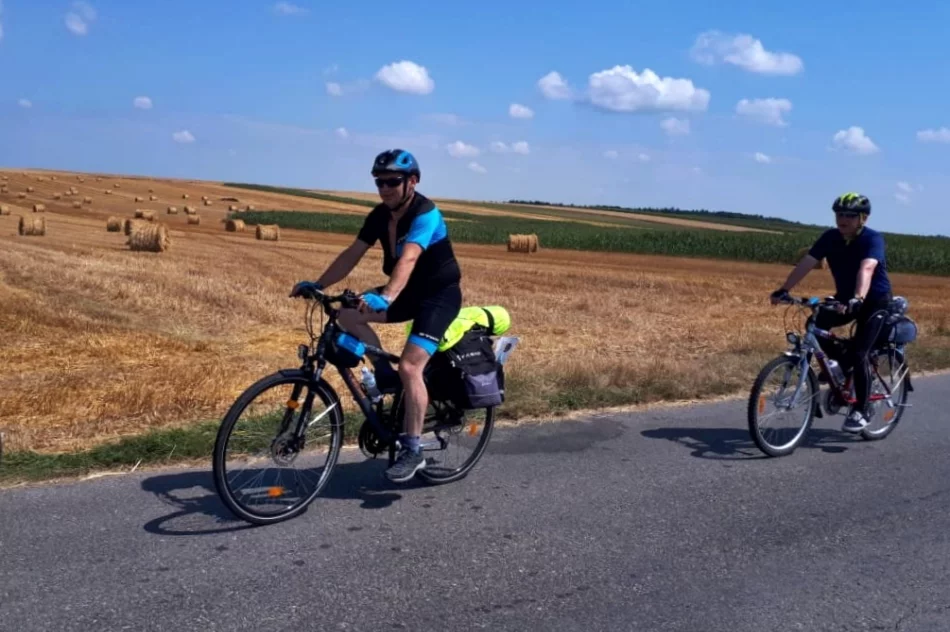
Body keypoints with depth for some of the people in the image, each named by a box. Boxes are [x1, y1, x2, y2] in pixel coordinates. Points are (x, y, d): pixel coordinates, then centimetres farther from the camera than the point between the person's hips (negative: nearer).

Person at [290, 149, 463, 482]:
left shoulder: (425, 214, -24)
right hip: (408, 290, 7)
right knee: (347, 313, -13)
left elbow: (408, 259, -40)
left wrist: (385, 297, -54)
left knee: (410, 366, -21)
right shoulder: (380, 215, -1)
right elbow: (352, 254, -2)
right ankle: (385, 373, 5)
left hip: (440, 294, -7)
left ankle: (412, 451, -9)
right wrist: (317, 285, -13)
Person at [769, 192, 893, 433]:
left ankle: (860, 411, -1)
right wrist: (783, 290, -32)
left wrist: (857, 300, -58)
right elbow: (806, 263, -20)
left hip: (875, 301, -5)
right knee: (816, 325, -20)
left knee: (858, 354, -15)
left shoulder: (873, 239, -24)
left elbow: (866, 269, -42)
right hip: (845, 297, 5)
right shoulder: (830, 237, -11)